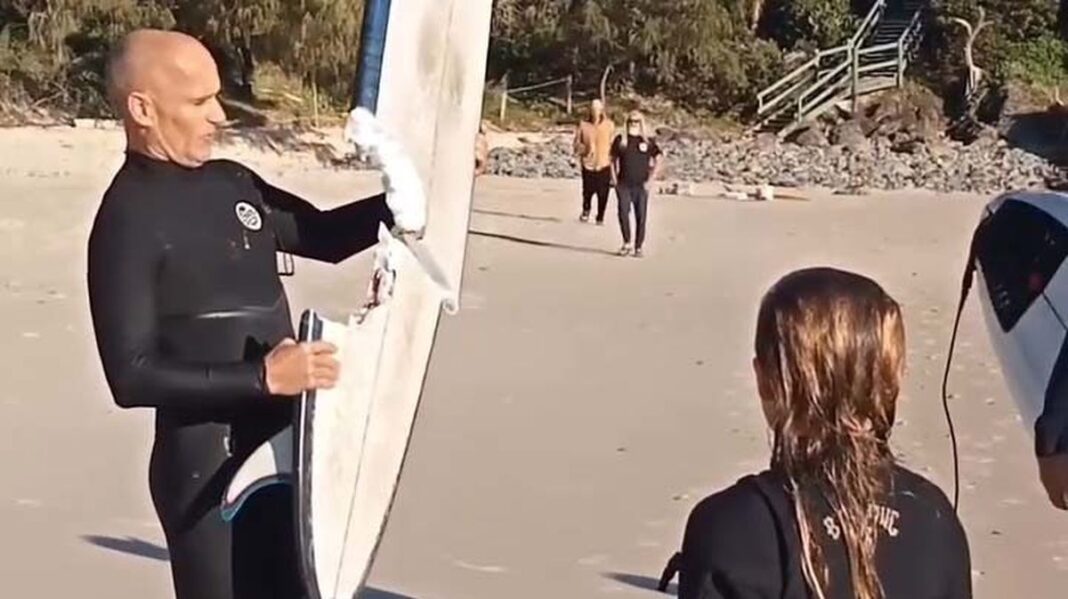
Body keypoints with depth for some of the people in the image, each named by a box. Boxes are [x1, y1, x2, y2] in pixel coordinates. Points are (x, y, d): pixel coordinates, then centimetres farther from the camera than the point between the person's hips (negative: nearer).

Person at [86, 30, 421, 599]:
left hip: (280, 449, 8)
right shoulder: (128, 221, -15)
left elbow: (321, 235, 20)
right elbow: (133, 375, -20)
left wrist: (400, 203, 4)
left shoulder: (233, 183, 6)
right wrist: (262, 376, -25)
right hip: (206, 467, -7)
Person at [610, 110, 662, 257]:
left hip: (641, 186, 0)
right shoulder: (620, 140, 6)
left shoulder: (648, 142, 3)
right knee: (623, 213, -11)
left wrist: (650, 180, -4)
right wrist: (614, 179, 3)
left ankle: (638, 247, 9)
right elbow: (613, 160, 13)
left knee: (641, 217, 0)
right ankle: (626, 243, 7)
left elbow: (659, 161, 3)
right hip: (623, 186, 0)